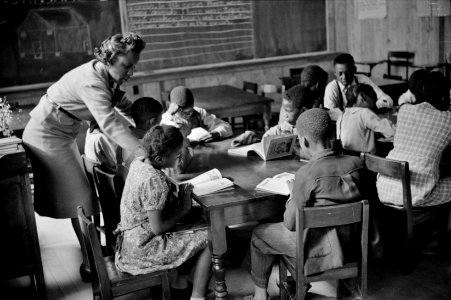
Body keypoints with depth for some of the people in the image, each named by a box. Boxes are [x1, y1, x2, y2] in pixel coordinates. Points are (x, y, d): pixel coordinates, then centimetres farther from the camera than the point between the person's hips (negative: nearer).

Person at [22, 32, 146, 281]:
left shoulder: (106, 74, -3)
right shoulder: (92, 83, -31)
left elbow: (123, 104, 6)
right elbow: (110, 125, -42)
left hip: (62, 134, 9)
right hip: (47, 137, -9)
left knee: (78, 194, 15)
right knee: (81, 199, -7)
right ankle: (91, 263, 0)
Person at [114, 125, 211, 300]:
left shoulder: (138, 163, -1)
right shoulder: (154, 181, -27)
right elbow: (158, 228, -24)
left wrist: (180, 198, -1)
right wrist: (183, 210, -11)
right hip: (142, 249, -9)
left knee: (199, 226, 22)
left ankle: (176, 282, 28)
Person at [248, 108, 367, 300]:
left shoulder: (307, 174, -25)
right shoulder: (357, 164, -8)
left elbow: (291, 224, -16)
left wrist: (291, 200, 4)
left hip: (322, 247, -6)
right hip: (352, 241, 6)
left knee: (258, 234, 17)